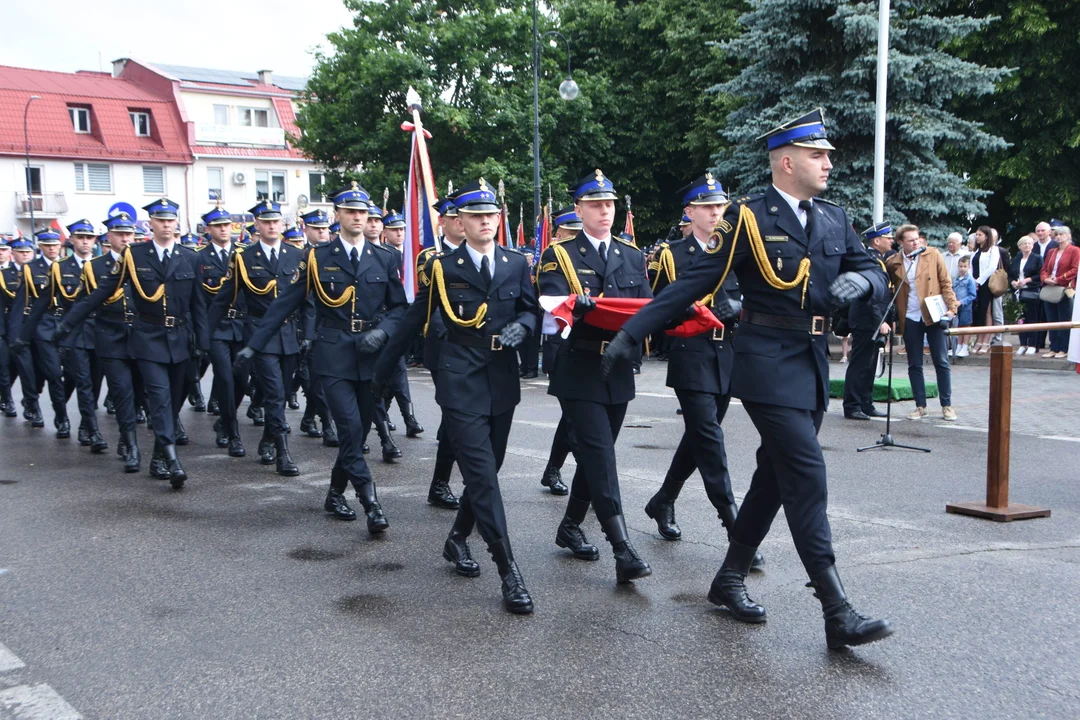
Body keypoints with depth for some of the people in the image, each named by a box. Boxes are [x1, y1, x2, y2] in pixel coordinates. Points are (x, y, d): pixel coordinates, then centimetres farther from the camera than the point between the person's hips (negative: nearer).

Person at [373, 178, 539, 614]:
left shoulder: (517, 264, 9)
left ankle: (458, 540, 35)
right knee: (482, 475, -11)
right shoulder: (442, 267, 0)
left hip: (503, 382, 4)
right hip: (461, 383, -4)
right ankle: (508, 571, -10)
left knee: (486, 471, 13)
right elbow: (413, 322, 5)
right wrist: (383, 372, 9)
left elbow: (531, 310, 12)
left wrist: (520, 327, -12)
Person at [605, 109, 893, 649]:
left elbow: (877, 277, 14)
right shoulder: (749, 216, -6)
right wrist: (631, 334, -12)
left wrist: (861, 279, -12)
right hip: (768, 365, -7)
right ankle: (838, 613, -7)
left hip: (813, 366, 7)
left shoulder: (833, 220, 13)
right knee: (807, 477, -11)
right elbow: (696, 282, -8)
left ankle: (730, 580, 28)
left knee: (776, 476, 13)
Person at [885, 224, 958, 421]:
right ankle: (920, 406, 14)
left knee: (941, 362, 2)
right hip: (910, 318, 1)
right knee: (914, 365, 5)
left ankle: (947, 405, 9)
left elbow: (946, 283, 1)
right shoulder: (893, 263, 0)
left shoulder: (933, 255, -1)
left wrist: (951, 307, -10)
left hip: (934, 316, -1)